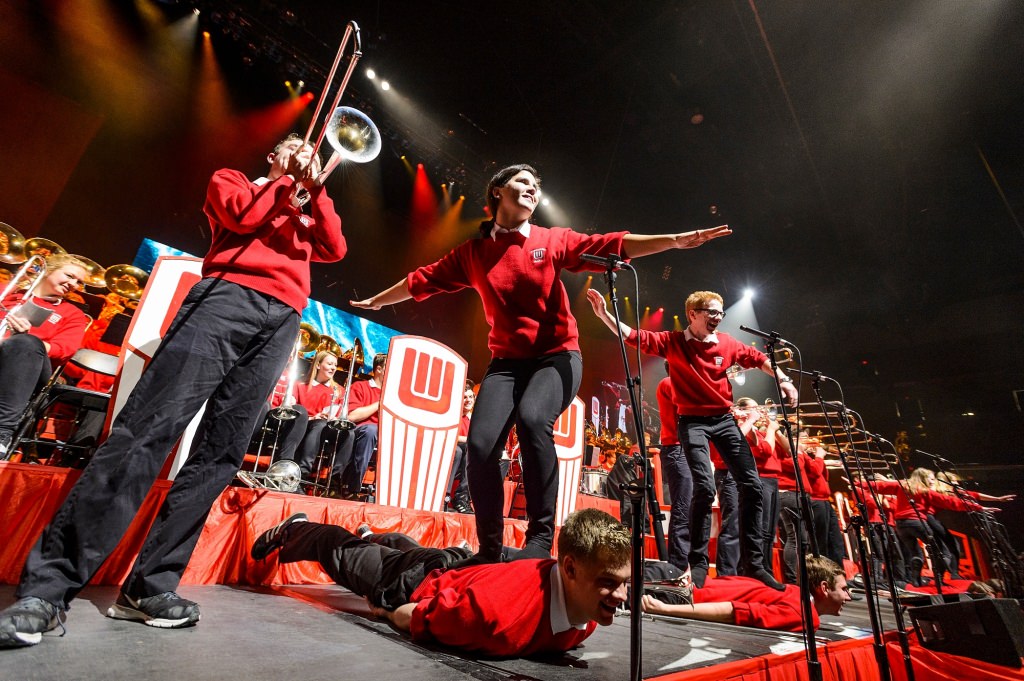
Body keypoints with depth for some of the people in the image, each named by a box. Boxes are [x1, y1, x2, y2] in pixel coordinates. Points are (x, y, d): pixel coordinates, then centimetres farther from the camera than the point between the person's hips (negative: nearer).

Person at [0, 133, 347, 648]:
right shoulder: (230, 180, 24)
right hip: (228, 294, -3)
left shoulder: (303, 218, 33)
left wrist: (315, 188, 12)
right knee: (148, 426, -17)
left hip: (282, 321, 4)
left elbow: (335, 249, 14)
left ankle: (150, 585, -2)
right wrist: (287, 178, 13)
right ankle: (47, 586, -11)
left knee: (220, 451, -6)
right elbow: (244, 216, 2)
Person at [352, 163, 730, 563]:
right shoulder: (472, 252, 7)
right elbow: (422, 280, 17)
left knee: (532, 419, -32)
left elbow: (613, 245, -5)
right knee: (480, 444, -15)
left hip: (557, 356, -2)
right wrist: (376, 301, 27)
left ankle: (541, 537, -16)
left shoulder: (554, 240, 4)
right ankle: (489, 549, 6)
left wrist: (675, 240, -16)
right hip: (507, 361, 2)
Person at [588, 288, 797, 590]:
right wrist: (604, 314, -25)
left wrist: (784, 380, 8)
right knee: (705, 487, -17)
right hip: (693, 421, -5)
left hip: (724, 418, 5)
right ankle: (698, 563, 0)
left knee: (752, 485, 1)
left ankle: (753, 562, 16)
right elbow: (633, 336, -13)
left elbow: (758, 358, 20)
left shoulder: (728, 343, 6)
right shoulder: (673, 341, -5)